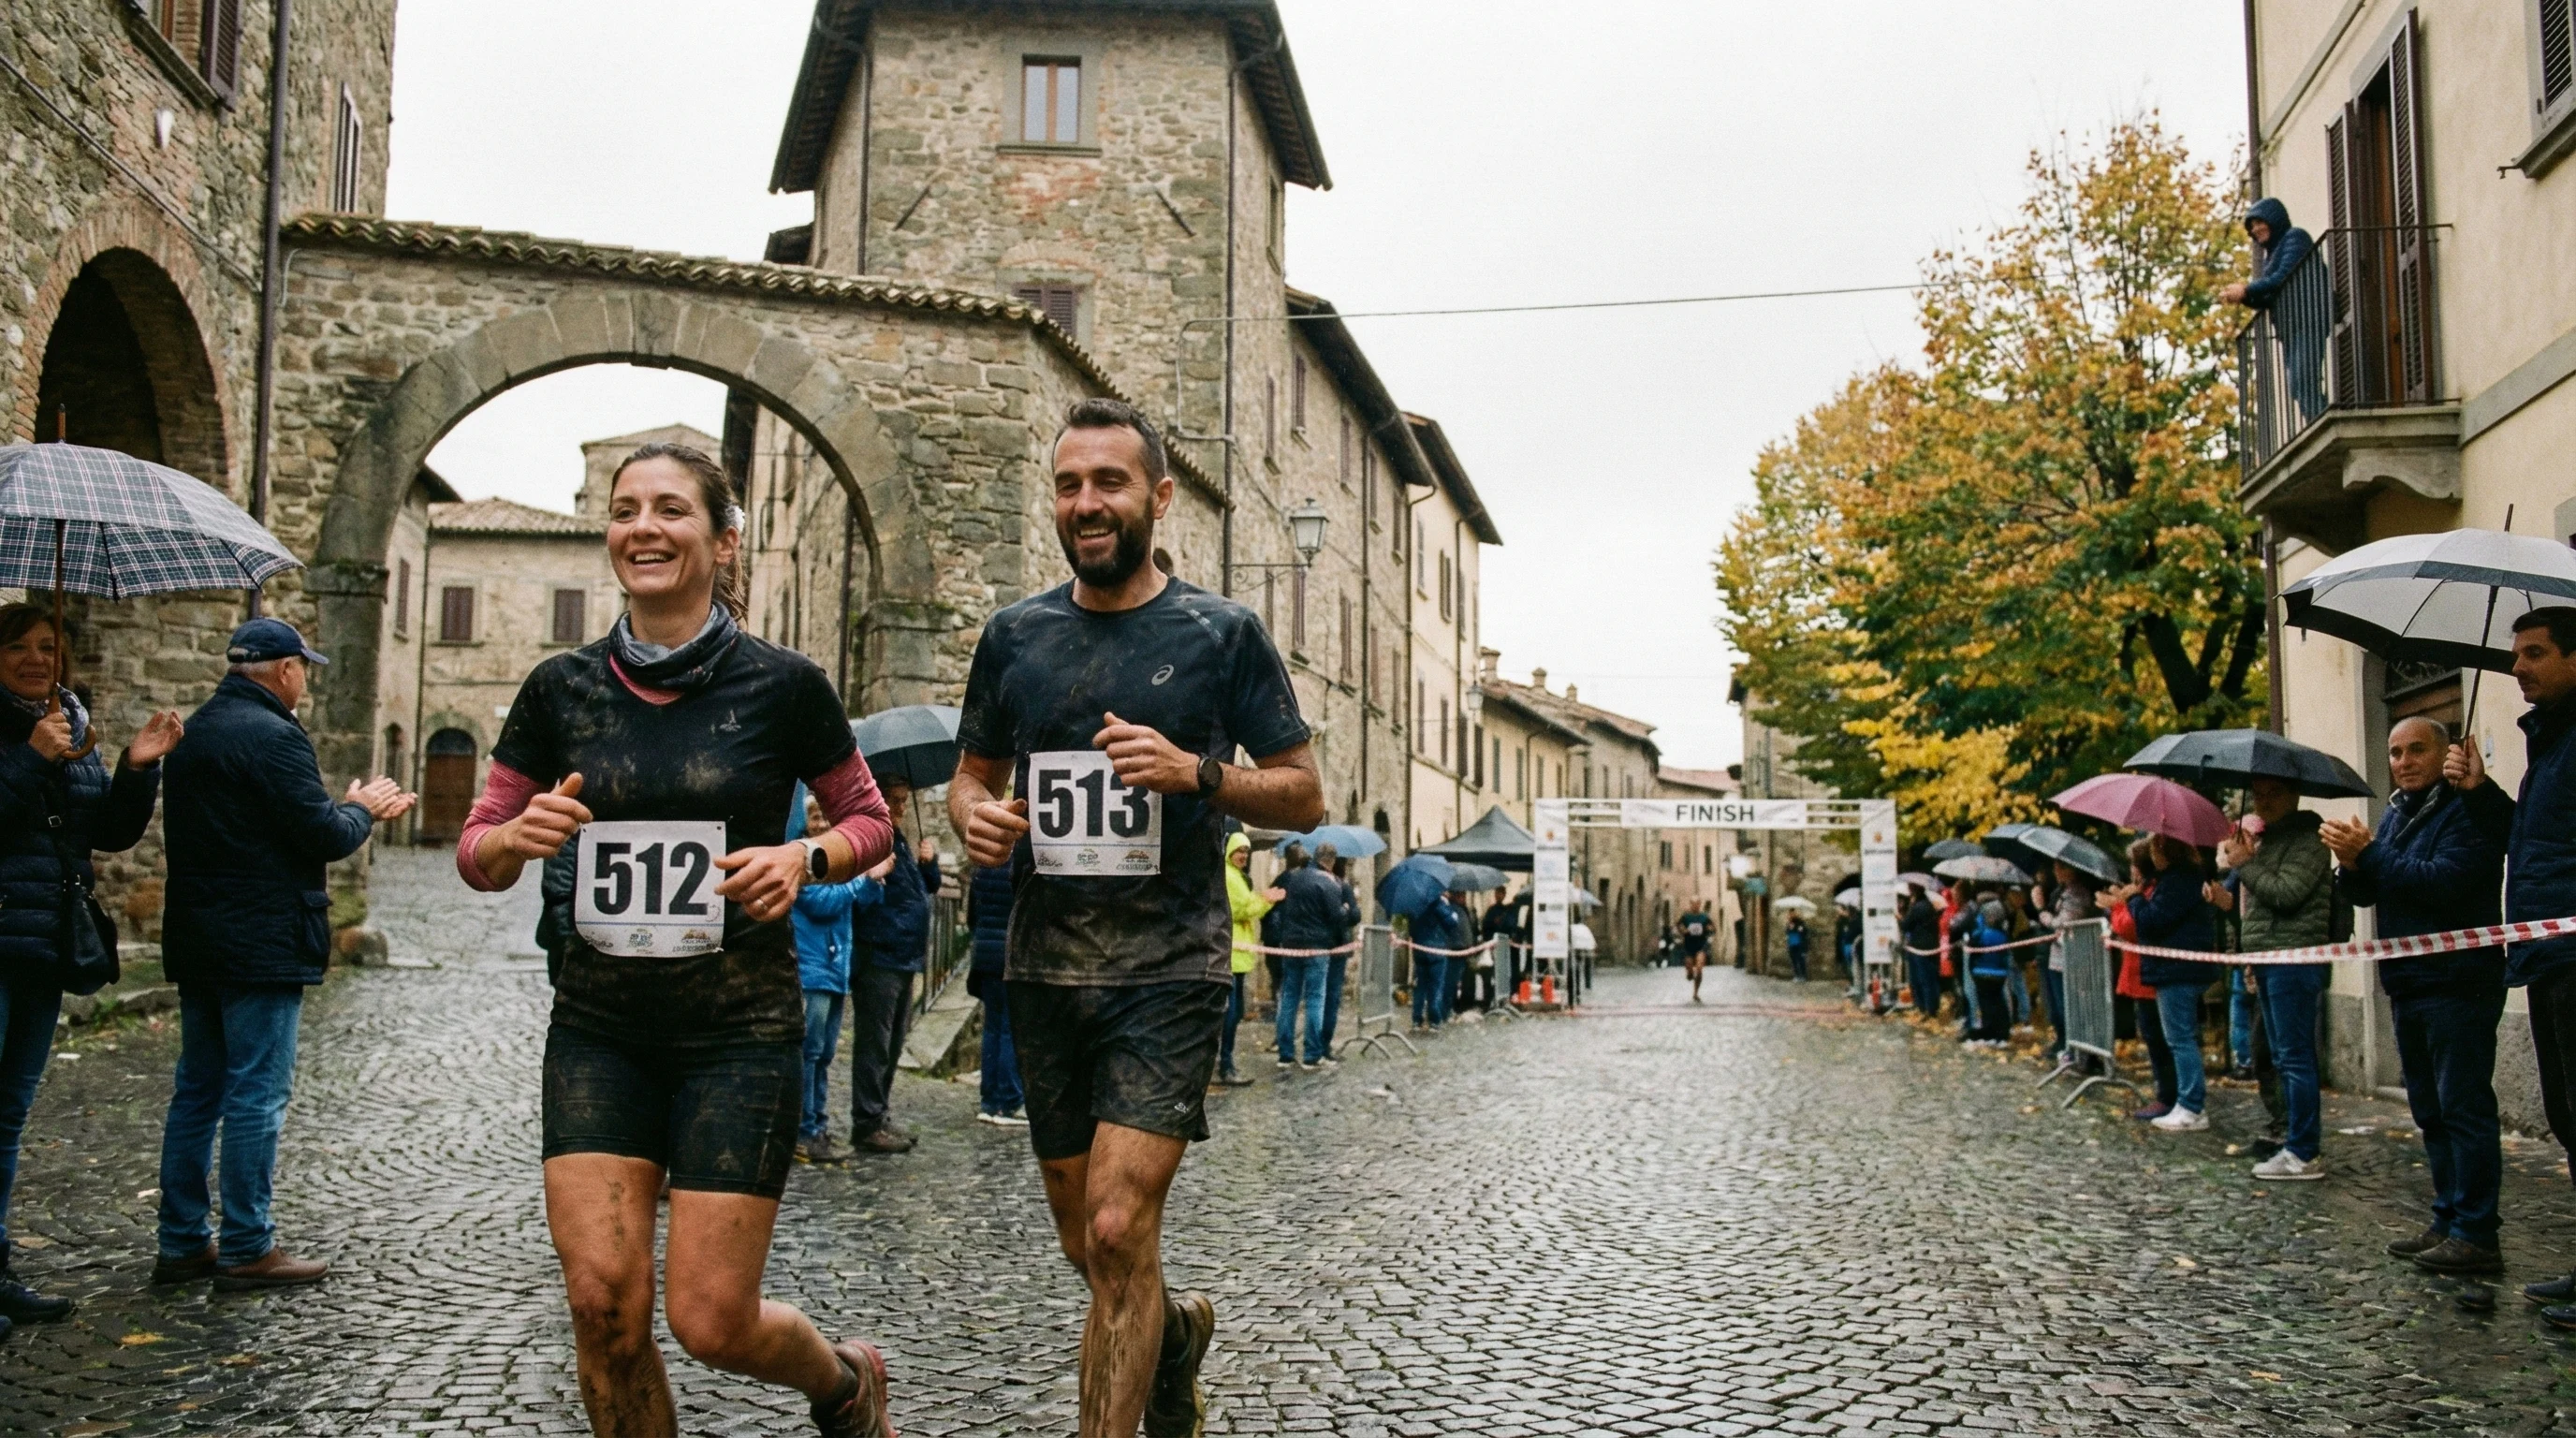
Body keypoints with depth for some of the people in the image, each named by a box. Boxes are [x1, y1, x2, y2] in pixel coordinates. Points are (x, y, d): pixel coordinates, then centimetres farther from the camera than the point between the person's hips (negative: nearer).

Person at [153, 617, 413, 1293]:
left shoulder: (192, 732, 14)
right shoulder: (273, 736, -16)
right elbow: (324, 836, -19)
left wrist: (351, 808, 14)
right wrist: (362, 809, 2)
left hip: (195, 944, 9)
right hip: (261, 945, -9)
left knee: (197, 1090, 14)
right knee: (257, 1095, -3)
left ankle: (182, 1242, 20)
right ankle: (247, 1249, 3)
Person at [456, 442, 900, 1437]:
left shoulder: (782, 685, -5)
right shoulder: (562, 688, 3)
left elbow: (871, 821, 7)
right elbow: (477, 854, 10)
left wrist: (806, 860, -14)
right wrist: (522, 835, -13)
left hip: (740, 1029, -3)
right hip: (599, 1027, 3)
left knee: (711, 1321, -3)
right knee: (602, 1301, -6)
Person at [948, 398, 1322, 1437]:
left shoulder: (1222, 635, -1)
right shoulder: (1014, 636, 8)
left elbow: (1304, 798, 1)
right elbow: (971, 774, 18)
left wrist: (1197, 774, -17)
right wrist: (973, 814, -6)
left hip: (1168, 971, -4)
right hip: (1045, 971, 4)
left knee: (1119, 1232, -15)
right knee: (1085, 1245, 15)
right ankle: (1177, 1328, 46)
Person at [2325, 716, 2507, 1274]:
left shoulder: (2467, 811, -11)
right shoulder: (2395, 814, 17)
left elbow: (2442, 882, -24)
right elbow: (2368, 894, 17)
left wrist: (2369, 854, -18)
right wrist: (2351, 866, -4)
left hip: (2457, 984, -9)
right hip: (2407, 985, 9)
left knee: (2464, 1109, -7)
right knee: (2431, 1112, 13)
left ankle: (2477, 1236, -4)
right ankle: (2448, 1223, 21)